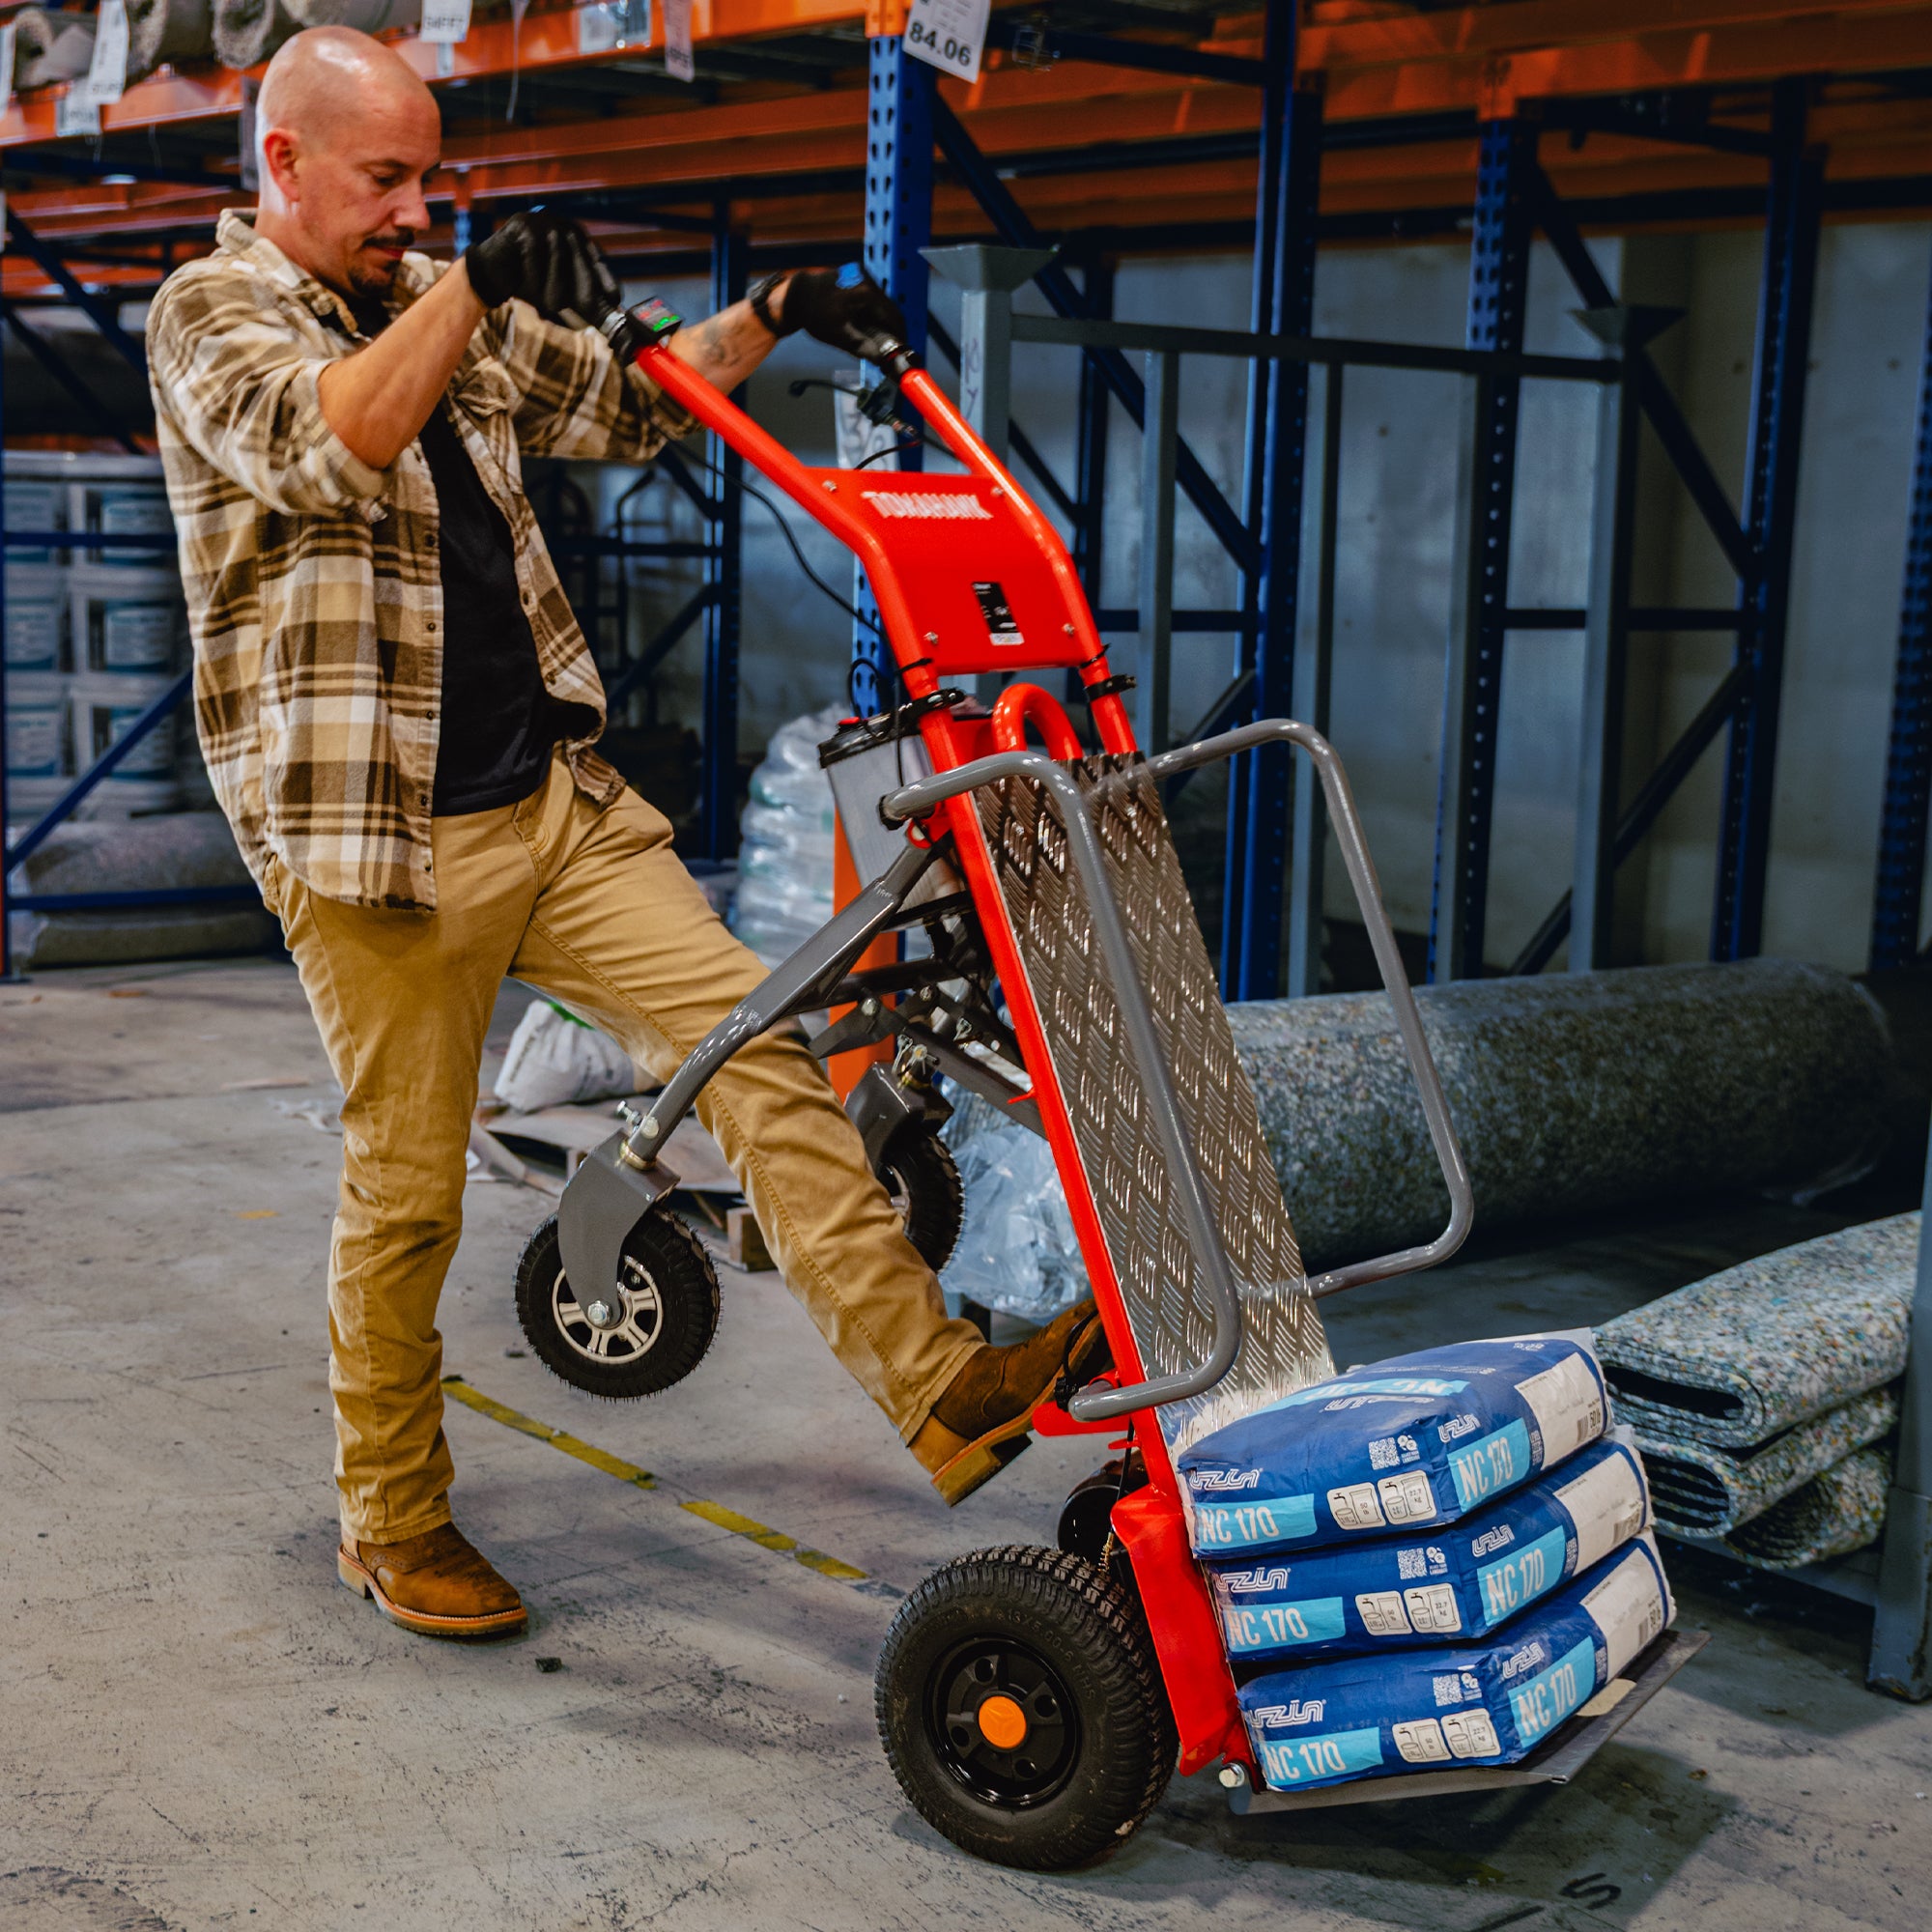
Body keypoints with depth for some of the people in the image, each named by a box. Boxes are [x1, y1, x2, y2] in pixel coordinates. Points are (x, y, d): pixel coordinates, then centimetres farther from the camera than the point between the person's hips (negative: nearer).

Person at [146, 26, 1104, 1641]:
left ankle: (945, 1389, -6)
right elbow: (323, 450, -24)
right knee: (405, 1199, 1)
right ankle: (392, 1527, 21)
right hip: (383, 840, -6)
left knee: (754, 1042, -6)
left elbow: (618, 406, 26)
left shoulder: (442, 305, 17)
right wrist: (470, 287, -25)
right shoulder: (211, 310, -3)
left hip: (557, 795, 6)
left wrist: (766, 319, 13)